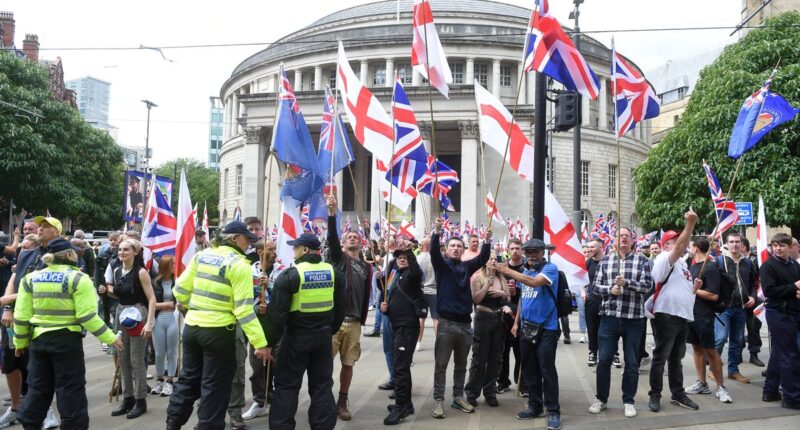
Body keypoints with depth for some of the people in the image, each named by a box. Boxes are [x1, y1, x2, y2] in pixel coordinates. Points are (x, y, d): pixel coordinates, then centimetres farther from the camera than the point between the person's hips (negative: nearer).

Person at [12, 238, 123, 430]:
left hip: (39, 339, 5)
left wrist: (20, 342, 17)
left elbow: (21, 316, 5)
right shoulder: (78, 279, -10)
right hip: (67, 340, -5)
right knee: (71, 389, 4)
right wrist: (109, 337, -9)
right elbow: (87, 316, -16)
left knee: (38, 388, 17)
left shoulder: (31, 278, 5)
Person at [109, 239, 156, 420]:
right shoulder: (117, 271, 6)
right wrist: (109, 291, 4)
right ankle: (127, 398, 22)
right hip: (120, 314, 7)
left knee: (136, 361, -2)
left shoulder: (141, 272, -15)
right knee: (123, 360, 11)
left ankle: (140, 401, 10)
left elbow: (152, 299, -17)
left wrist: (149, 323, -23)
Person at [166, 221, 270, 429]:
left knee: (188, 379, 21)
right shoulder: (238, 264, -12)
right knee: (215, 386, 6)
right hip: (218, 332, -6)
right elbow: (244, 308, -18)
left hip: (192, 327, 6)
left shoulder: (201, 255, 6)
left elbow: (180, 290, 7)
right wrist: (260, 343, -18)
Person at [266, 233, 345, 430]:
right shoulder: (334, 272, 4)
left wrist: (271, 340, -5)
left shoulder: (290, 275, -13)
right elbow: (341, 308, 10)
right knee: (322, 384, 12)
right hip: (323, 336, 5)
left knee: (287, 385, 5)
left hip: (296, 337, -4)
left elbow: (277, 312, -14)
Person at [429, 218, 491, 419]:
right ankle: (438, 400, 6)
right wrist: (437, 231, -33)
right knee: (441, 364, 0)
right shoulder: (442, 264, 1)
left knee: (461, 365, 14)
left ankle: (458, 397, 25)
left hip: (465, 323, 4)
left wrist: (487, 241, -20)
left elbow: (483, 258, -3)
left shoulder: (467, 266, 10)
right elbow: (434, 251, -17)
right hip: (446, 323, -4)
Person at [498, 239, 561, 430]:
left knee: (547, 370, -4)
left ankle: (553, 411, 7)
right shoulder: (525, 272, 12)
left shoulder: (550, 268, -9)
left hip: (546, 328, -7)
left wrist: (508, 271, -25)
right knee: (529, 370, 12)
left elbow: (535, 282, -28)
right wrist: (516, 322, 15)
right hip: (526, 327, 7)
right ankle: (535, 406, 25)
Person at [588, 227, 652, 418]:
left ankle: (628, 401, 22)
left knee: (631, 362, 8)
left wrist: (626, 283, -22)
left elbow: (648, 286, -8)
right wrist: (609, 289, -14)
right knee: (604, 360, 5)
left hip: (634, 318, -1)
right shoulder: (605, 260, 7)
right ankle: (601, 399, 19)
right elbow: (596, 286, 5)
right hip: (609, 317, 1)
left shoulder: (642, 260, 2)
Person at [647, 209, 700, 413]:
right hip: (667, 315, -9)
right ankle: (655, 395, 4)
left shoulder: (682, 262, 20)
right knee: (660, 357, -2)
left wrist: (694, 287, 12)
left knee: (676, 358, 15)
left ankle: (678, 394, 22)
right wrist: (690, 223, -31)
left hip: (683, 315, 9)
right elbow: (681, 247, -26)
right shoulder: (664, 258, -8)